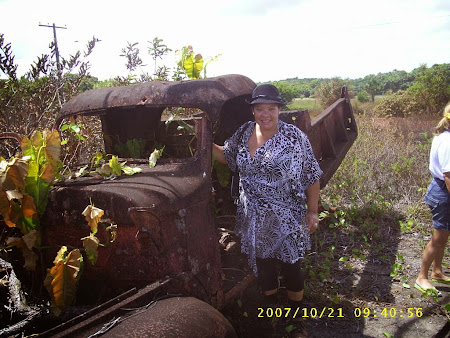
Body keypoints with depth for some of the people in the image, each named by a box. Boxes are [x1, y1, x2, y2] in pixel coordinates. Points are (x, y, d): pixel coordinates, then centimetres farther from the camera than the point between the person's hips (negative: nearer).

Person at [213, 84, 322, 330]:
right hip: (253, 218, 4)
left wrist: (312, 212, -7)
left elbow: (311, 176, -7)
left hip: (286, 219, -4)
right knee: (262, 264, 17)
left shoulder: (294, 136, -11)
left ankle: (296, 314, 34)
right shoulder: (244, 132, 1)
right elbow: (226, 156, 14)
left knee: (290, 267, 9)